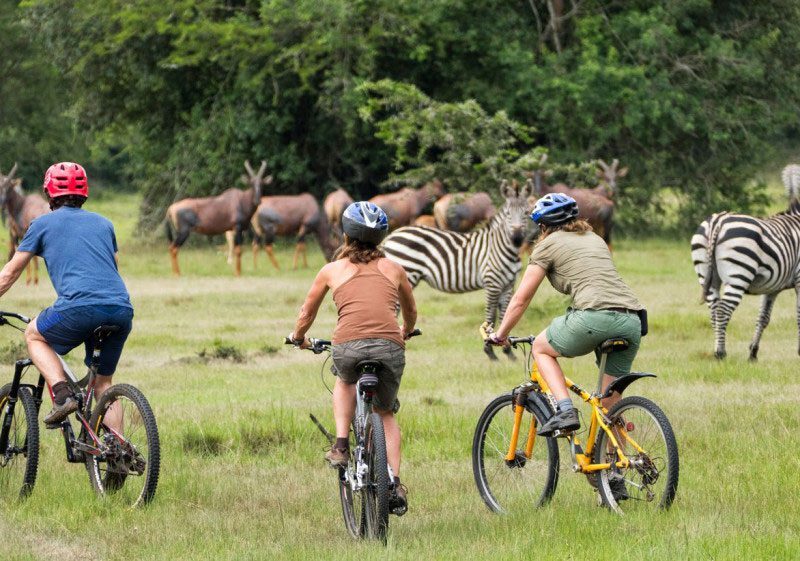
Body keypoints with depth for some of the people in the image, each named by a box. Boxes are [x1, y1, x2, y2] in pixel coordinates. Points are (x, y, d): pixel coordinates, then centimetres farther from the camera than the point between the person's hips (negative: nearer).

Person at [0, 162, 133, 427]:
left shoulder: (44, 223, 16)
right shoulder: (104, 223, 27)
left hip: (80, 306, -4)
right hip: (122, 309, 4)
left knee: (34, 336, 23)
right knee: (103, 382, 19)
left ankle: (62, 395, 3)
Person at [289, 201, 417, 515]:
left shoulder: (332, 270, 18)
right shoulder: (393, 269, 22)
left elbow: (307, 312, 32)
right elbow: (411, 312, 40)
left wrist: (298, 337, 53)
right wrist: (406, 333, 62)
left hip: (348, 345, -1)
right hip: (389, 346, 1)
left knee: (345, 381, 36)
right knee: (386, 414, 23)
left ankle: (341, 447, 19)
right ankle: (395, 486, 10)